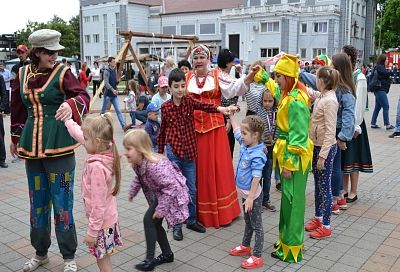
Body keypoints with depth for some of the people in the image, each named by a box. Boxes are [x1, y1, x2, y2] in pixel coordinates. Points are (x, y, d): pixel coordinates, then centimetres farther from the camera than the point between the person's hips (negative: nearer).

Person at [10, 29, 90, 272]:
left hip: (58, 145, -4)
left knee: (62, 201, 0)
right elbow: (17, 108, 17)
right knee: (37, 201, 14)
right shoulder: (22, 74, 8)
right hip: (32, 145, 5)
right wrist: (15, 139, 22)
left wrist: (71, 104, -43)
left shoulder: (62, 72, -6)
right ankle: (41, 252, 32)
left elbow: (83, 95, -21)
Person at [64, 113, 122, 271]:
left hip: (101, 221, -8)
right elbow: (79, 135, 12)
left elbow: (98, 203, -26)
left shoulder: (97, 166, -30)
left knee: (102, 259, 9)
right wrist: (67, 120, 19)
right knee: (103, 257, 23)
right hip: (108, 216, 8)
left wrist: (92, 231, -19)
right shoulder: (104, 151, -7)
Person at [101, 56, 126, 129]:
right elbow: (106, 83, -22)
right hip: (108, 94, -5)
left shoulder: (115, 70, 9)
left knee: (118, 110, -2)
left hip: (114, 95, 6)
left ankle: (123, 125, -6)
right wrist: (112, 90, -34)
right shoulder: (107, 71, -12)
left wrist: (116, 89, 8)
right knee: (103, 111, 7)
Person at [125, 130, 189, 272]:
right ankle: (167, 254, 32)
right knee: (154, 223, 14)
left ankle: (149, 260, -1)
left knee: (149, 220, -11)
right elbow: (139, 178, 15)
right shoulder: (137, 164, -10)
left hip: (172, 194, -9)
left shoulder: (154, 166, -37)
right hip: (160, 194, 9)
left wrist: (161, 209, -29)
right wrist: (132, 191, 12)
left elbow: (171, 187, -34)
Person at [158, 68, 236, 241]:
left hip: (189, 152, 2)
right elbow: (162, 131, 6)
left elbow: (204, 106, -22)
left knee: (192, 189, 13)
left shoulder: (189, 101, -1)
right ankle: (176, 226, 18)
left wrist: (220, 108, -42)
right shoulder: (165, 107, -3)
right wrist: (160, 152, 11)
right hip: (173, 152, -2)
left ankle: (191, 220, 32)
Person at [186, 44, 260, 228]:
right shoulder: (187, 79, 8)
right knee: (198, 168, 7)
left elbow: (235, 87, -13)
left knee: (217, 166, 5)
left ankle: (220, 211, 18)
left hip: (215, 127, -1)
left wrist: (249, 76, -28)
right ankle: (199, 211, 20)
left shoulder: (217, 76, 2)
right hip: (193, 128, 1)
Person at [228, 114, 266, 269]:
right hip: (244, 193, 9)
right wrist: (230, 115, 18)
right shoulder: (245, 145, -1)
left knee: (257, 225, 3)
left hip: (253, 195, -9)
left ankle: (257, 257, 12)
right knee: (248, 222, 25)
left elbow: (256, 178, -26)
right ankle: (245, 246, 41)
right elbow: (236, 130, 15)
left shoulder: (257, 155, -25)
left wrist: (250, 197, -26)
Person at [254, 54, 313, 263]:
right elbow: (275, 88, 34)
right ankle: (287, 239, 31)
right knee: (288, 199, 17)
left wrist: (289, 164, -21)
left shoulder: (295, 101, -21)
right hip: (288, 153, 9)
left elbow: (298, 136, -22)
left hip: (294, 157, -9)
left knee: (292, 201, 0)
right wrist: (262, 75, 38)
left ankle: (291, 249, 12)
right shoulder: (288, 95, 7)